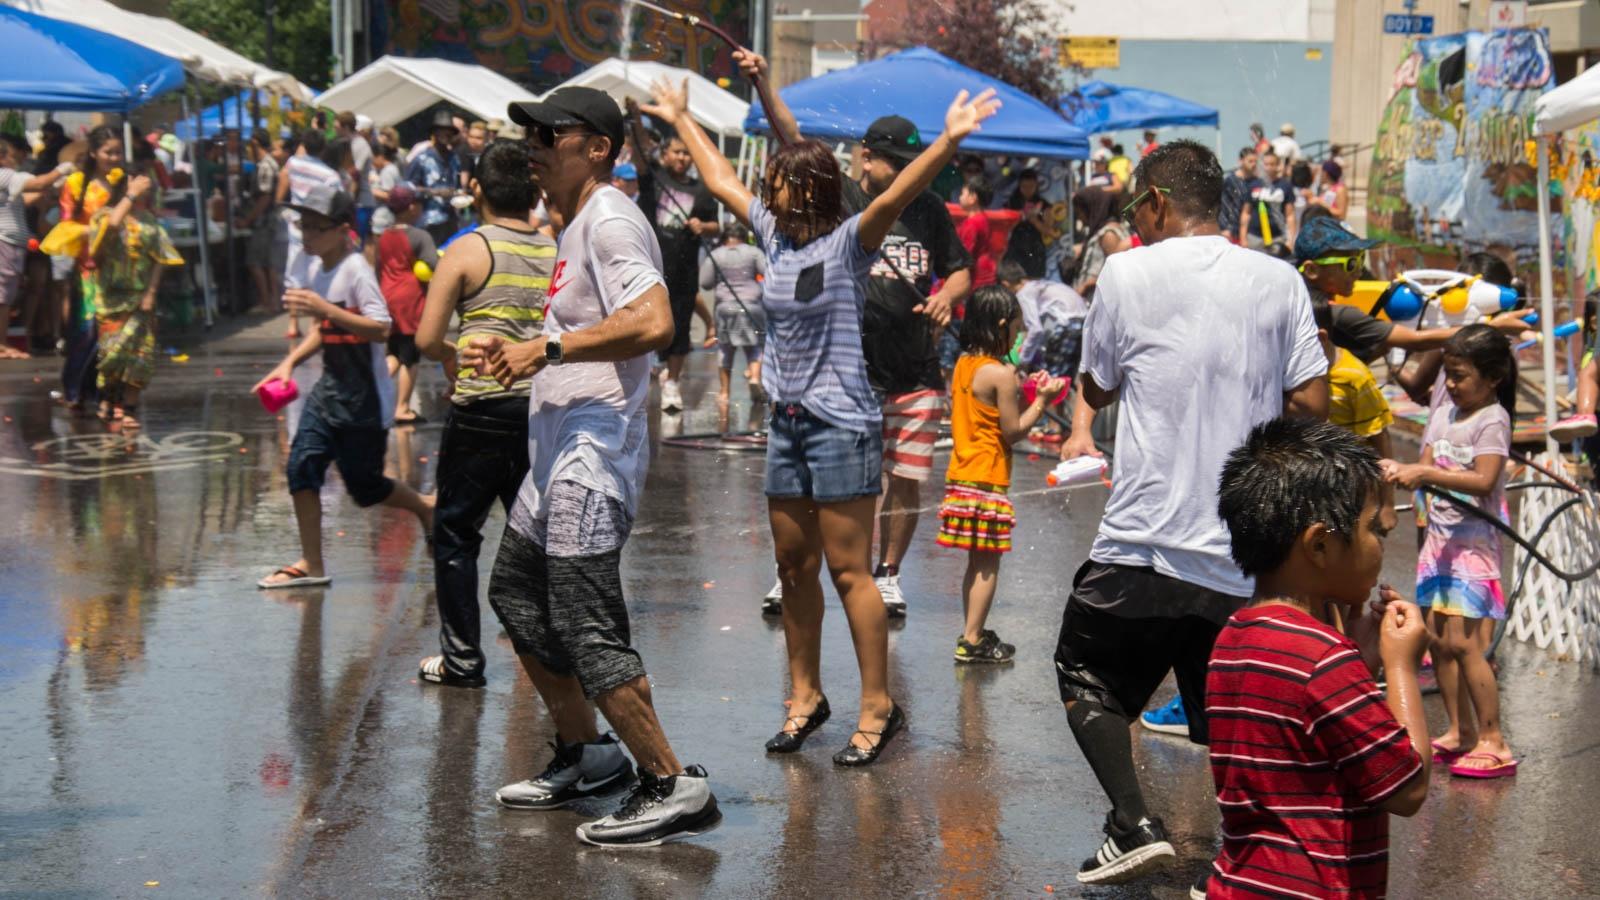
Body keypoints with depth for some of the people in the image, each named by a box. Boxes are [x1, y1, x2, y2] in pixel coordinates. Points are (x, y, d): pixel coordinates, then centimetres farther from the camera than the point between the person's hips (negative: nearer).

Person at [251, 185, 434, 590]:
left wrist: (323, 308, -34)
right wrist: (290, 363, 10)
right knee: (302, 465, -7)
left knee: (364, 485, 2)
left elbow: (380, 329, -29)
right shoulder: (311, 267, 7)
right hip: (330, 389, 7)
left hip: (366, 398, -7)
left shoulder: (356, 271, -18)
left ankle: (427, 508, 31)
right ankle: (311, 565, -1)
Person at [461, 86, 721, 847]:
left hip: (593, 455, -11)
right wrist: (513, 356, 15)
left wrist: (546, 349, -25)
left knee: (586, 628, -13)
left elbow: (651, 324, -30)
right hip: (558, 454, 11)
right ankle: (587, 757, 31)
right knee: (516, 593, 21)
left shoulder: (610, 220, -14)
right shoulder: (577, 224, 18)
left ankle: (674, 786, -6)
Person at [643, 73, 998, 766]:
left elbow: (896, 195, -27)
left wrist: (948, 142, -42)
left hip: (842, 424, -7)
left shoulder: (848, 242, -10)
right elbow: (721, 181, 24)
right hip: (787, 422, 7)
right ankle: (804, 695, 24)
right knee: (793, 566, 13)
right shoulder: (775, 234, 10)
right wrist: (680, 121, 34)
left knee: (849, 572, -6)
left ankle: (877, 708, 0)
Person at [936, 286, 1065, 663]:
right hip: (986, 478, -8)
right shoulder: (1000, 373, -14)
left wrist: (1022, 393, 18)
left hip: (961, 474, 8)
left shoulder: (964, 364, 10)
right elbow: (1013, 431, -11)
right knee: (987, 564, -3)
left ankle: (973, 633, 21)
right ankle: (972, 641, -3)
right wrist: (1041, 401, -2)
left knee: (978, 562, 16)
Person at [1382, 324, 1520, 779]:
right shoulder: (1445, 410, 11)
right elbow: (1427, 465, 11)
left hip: (1473, 541, -8)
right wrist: (1400, 470, -10)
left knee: (1464, 643, -13)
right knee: (1438, 641, 8)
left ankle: (1494, 742, -9)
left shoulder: (1492, 420, -11)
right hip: (1439, 537, 8)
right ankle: (1461, 732, 18)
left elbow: (1483, 481, -24)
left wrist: (1424, 473, -30)